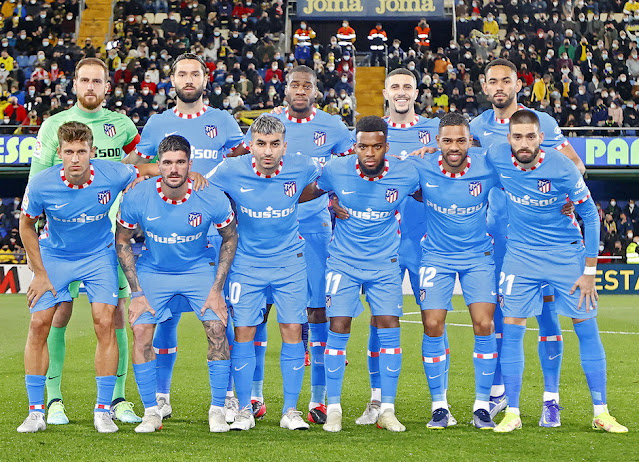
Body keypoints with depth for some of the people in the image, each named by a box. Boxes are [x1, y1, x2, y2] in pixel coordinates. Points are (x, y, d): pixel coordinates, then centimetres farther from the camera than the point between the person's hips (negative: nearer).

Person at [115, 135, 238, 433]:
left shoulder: (212, 199, -21)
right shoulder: (137, 198, -21)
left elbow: (230, 238, -4)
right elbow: (122, 241, -4)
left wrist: (217, 289, -8)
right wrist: (137, 293, -9)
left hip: (199, 271, 0)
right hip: (153, 272, 1)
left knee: (218, 330, -14)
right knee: (141, 333, -13)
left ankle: (217, 410, 0)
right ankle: (151, 412, 0)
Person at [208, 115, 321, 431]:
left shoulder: (301, 168, -11)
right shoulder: (231, 171, -14)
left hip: (290, 262, 1)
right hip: (246, 263, 0)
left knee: (293, 331, -3)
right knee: (243, 332, -3)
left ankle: (290, 411, 7)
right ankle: (245, 410, 9)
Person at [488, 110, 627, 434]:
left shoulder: (562, 167, -19)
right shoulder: (496, 158, -13)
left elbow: (590, 215, -9)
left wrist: (589, 271, -10)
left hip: (567, 254, -2)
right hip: (521, 255, 2)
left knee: (587, 328, -2)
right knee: (511, 328, -5)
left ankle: (601, 413, 6)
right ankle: (512, 413, 5)